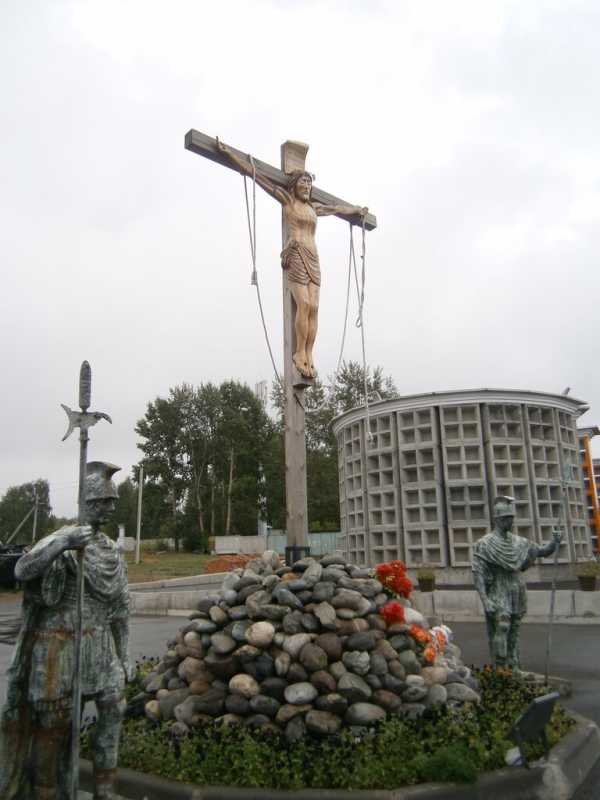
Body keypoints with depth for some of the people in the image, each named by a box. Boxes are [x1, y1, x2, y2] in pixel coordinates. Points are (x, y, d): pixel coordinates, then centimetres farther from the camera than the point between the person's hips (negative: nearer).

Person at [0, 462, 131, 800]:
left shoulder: (114, 551, 9)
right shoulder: (64, 538, -10)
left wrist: (124, 655, 13)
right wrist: (62, 543, -42)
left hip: (100, 644, 6)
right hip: (63, 641, -6)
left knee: (113, 709, 5)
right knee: (54, 719, 6)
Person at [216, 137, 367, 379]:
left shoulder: (313, 208, 24)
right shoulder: (286, 199, 8)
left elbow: (338, 208, 43)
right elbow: (254, 174, 4)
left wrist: (358, 210, 57)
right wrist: (228, 152, 2)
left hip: (313, 259, 6)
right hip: (295, 255, -6)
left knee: (313, 307, -8)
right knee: (304, 304, -20)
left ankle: (308, 356, -10)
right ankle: (300, 353, -14)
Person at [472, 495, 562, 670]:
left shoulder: (519, 542, 9)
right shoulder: (484, 544, -9)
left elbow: (543, 552, 11)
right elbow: (477, 574, -13)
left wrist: (554, 541, -11)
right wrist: (485, 600, -22)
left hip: (517, 596, 6)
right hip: (498, 598, -6)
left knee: (513, 637, 13)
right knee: (501, 632, -12)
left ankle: (514, 670, 22)